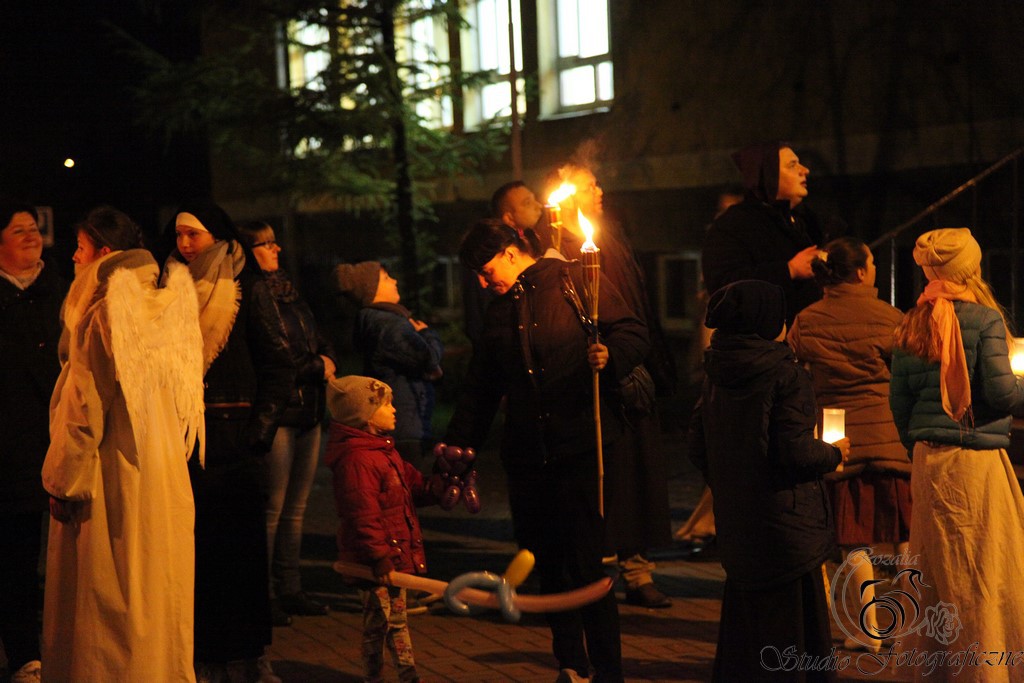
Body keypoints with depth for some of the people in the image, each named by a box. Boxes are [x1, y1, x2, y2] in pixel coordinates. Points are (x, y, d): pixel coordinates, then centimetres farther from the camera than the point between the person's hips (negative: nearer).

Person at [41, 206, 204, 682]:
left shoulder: (100, 317, -14)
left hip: (111, 479, -7)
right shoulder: (168, 307, 6)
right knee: (158, 587, 14)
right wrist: (173, 455, 16)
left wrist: (64, 483, -9)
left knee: (106, 597, 1)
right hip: (167, 478, 7)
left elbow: (84, 411, -15)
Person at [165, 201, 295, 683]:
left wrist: (262, 429, -10)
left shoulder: (248, 289, 1)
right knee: (193, 547, 0)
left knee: (240, 545, 0)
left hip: (234, 437, -3)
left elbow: (278, 366, -1)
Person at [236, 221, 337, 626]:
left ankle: (289, 590, 19)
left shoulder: (286, 290, 17)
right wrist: (316, 368, -9)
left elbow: (319, 342, 20)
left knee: (295, 508, 12)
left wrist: (325, 359, -2)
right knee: (272, 509, -5)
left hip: (308, 413, 8)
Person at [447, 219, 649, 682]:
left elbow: (632, 333, -4)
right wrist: (460, 441, 18)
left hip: (581, 445, -6)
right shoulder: (498, 312, 19)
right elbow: (481, 385, 24)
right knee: (548, 564, 8)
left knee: (587, 564, -9)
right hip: (526, 452, 6)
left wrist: (610, 356, -24)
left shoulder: (574, 280, 0)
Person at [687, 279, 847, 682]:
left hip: (734, 524, 7)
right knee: (797, 631, 1)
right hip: (787, 525, -7)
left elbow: (698, 448, 11)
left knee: (743, 626, 16)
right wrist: (835, 453, 0)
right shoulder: (787, 377, -14)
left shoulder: (715, 377, 6)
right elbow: (797, 452, -20)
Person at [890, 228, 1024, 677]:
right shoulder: (984, 318, -9)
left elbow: (899, 399, 10)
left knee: (935, 576, 14)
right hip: (976, 459, -6)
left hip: (928, 460, 6)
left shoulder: (911, 325, 8)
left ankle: (932, 668, 21)